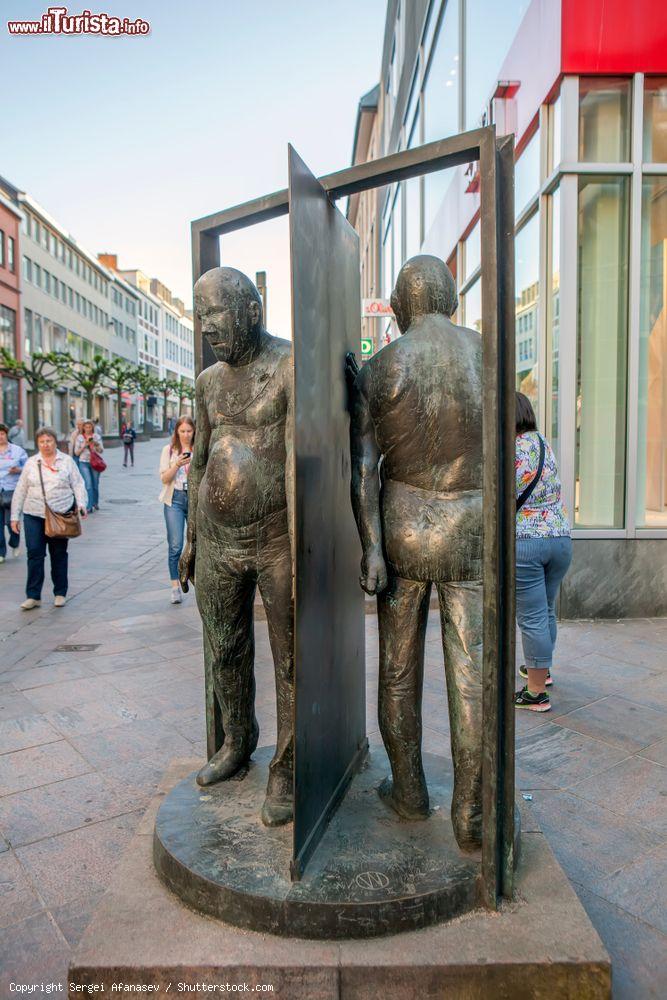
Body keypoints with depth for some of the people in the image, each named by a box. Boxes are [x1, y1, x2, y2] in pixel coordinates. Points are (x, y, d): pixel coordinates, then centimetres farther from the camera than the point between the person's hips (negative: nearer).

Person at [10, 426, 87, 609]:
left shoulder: (67, 461, 5)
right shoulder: (31, 463, 9)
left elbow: (78, 485, 3)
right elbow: (20, 491, 10)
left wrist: (81, 504, -14)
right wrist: (15, 516, 6)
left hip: (60, 515, -1)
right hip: (34, 515, 1)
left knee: (59, 554, 8)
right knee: (34, 553, -3)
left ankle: (60, 594, 18)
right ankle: (33, 596, 3)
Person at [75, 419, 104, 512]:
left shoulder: (97, 436, 6)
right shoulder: (79, 437, 4)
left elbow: (101, 450, 3)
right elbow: (76, 453, 4)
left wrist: (95, 444, -14)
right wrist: (84, 445, -10)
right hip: (84, 463, -2)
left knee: (95, 485, 9)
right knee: (88, 485, -13)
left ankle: (95, 503, 31)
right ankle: (89, 507, -13)